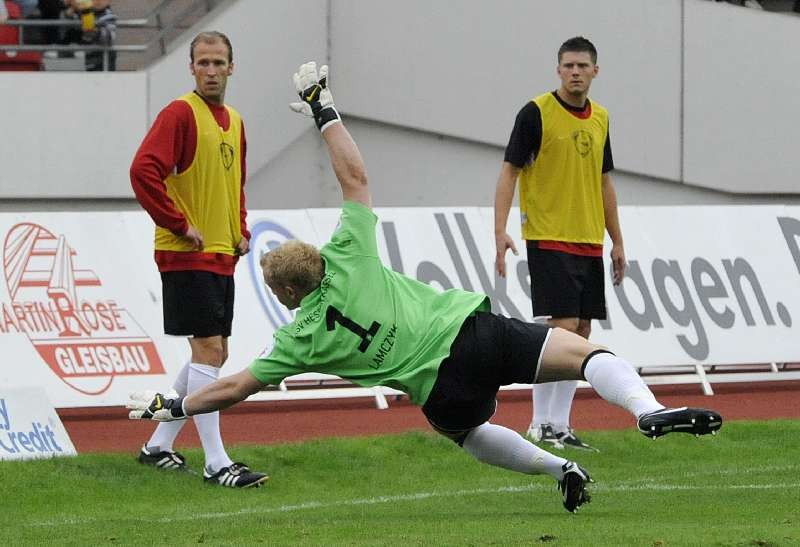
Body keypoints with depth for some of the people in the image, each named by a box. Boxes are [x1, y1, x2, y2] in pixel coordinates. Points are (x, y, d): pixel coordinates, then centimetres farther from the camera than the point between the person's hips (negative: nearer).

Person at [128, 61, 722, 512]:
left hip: (444, 392, 0)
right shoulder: (349, 262, 5)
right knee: (585, 351, -4)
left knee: (471, 432, 34)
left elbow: (234, 388, 9)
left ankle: (562, 468, 23)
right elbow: (355, 176, 10)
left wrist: (173, 406, 21)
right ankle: (646, 408, -33)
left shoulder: (301, 341, 3)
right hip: (473, 330, 0)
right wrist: (325, 114, 19)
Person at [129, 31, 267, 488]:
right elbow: (144, 171, -22)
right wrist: (180, 226, -19)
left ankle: (160, 445, 23)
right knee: (209, 349, -12)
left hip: (223, 257, 9)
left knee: (214, 354, 12)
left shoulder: (234, 122, 15)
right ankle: (216, 463, -12)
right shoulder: (181, 114, -11)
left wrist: (241, 230, 14)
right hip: (188, 256, -9)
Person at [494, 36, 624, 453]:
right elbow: (509, 172, -7)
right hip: (549, 241, -7)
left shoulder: (600, 119, 13)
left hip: (589, 243, 7)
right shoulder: (537, 113, -7)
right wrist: (500, 231, -17)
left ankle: (560, 425, 10)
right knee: (562, 327, -14)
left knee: (580, 334, 5)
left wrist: (617, 242, 19)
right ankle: (541, 424, -8)